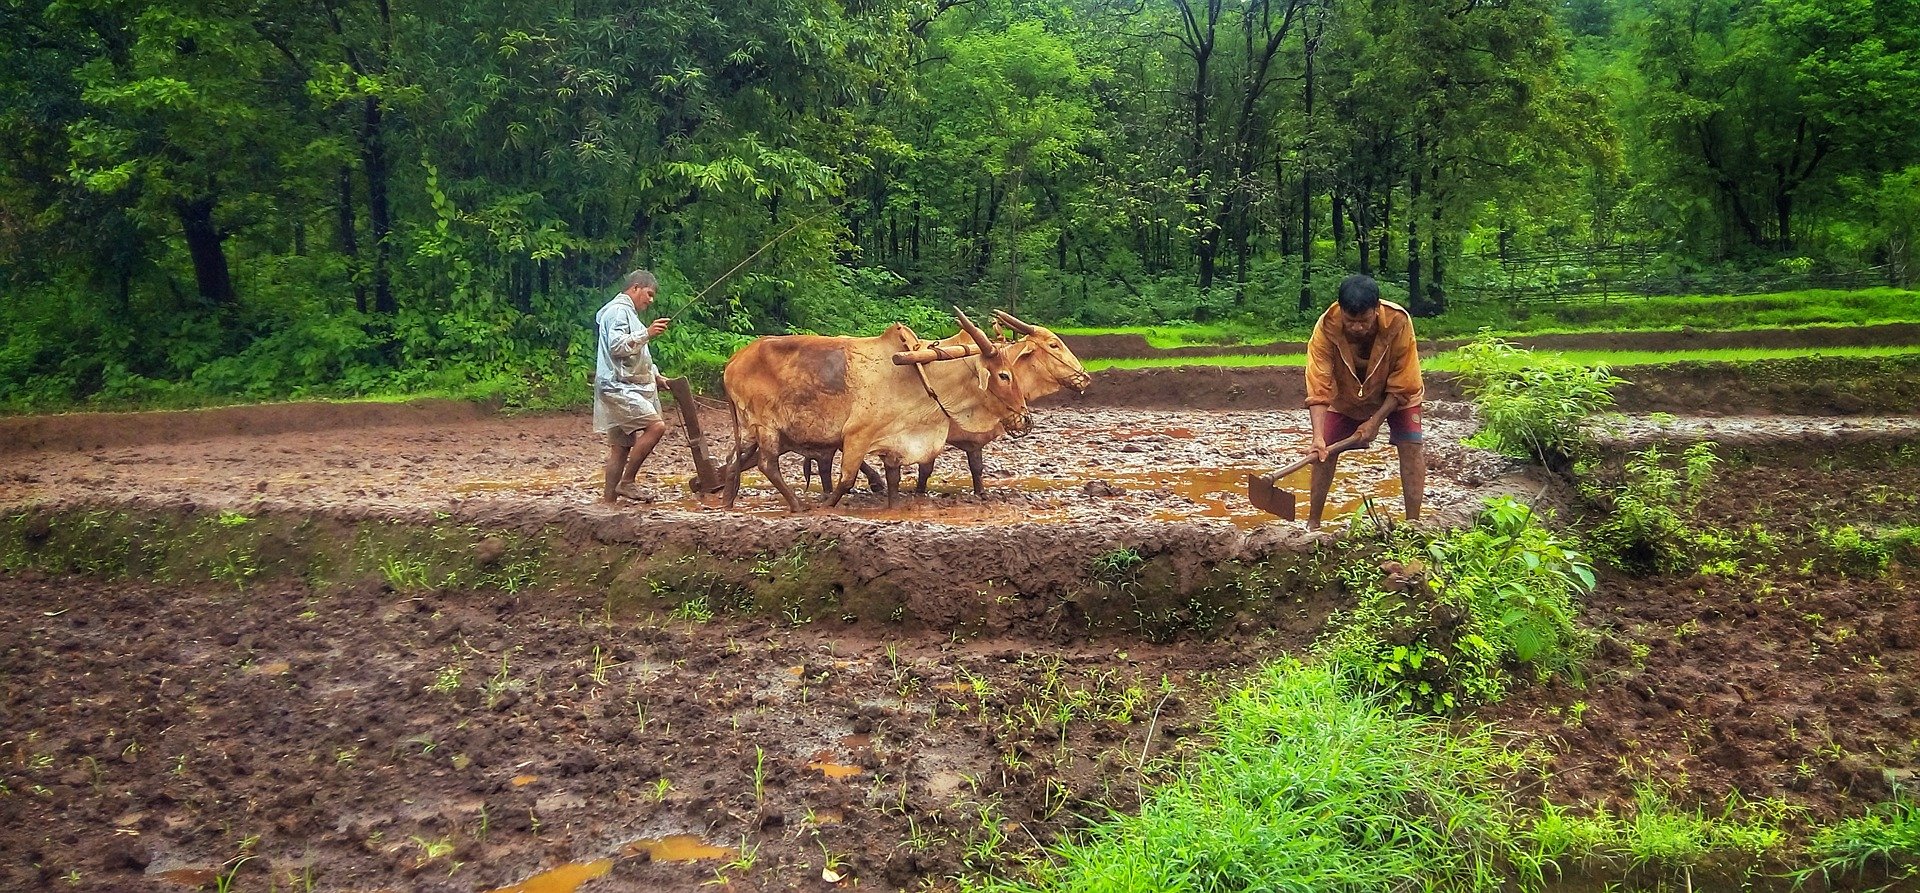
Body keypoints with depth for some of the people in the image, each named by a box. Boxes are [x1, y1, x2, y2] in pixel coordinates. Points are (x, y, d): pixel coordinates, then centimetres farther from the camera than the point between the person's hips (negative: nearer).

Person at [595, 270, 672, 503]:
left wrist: (656, 376, 25)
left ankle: (608, 497, 11)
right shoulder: (618, 311, -7)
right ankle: (626, 482, -15)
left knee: (621, 446, 9)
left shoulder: (628, 313, 25)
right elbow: (616, 346, -20)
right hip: (618, 387, -11)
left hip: (626, 388, 11)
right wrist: (647, 333, -23)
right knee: (656, 426, -20)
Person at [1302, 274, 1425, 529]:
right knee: (1325, 451, -7)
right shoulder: (1326, 327, -35)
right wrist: (1318, 437, -46)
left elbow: (1402, 386, -24)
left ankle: (1413, 522, -6)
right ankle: (1312, 522, 5)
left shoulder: (1399, 322, -36)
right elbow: (1319, 389, -35)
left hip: (1395, 394, -1)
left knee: (1410, 447, -14)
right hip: (1346, 395, 1)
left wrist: (1375, 421, -29)